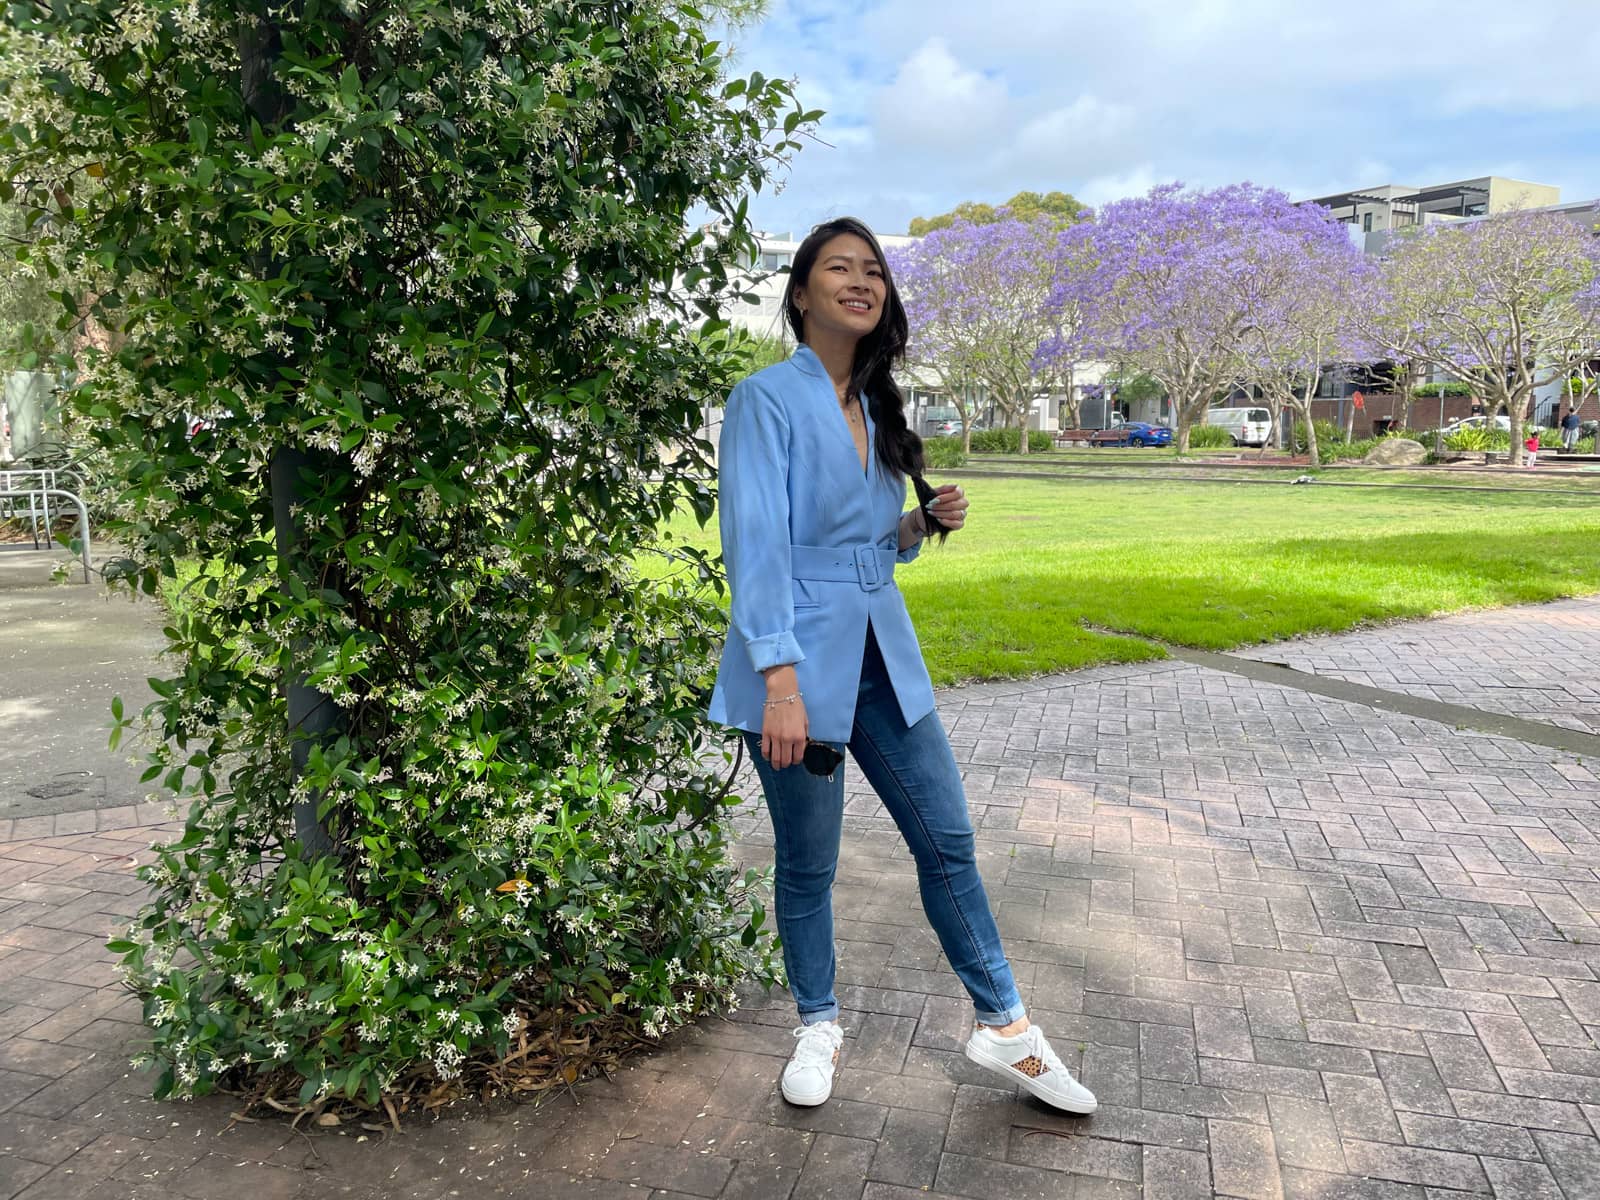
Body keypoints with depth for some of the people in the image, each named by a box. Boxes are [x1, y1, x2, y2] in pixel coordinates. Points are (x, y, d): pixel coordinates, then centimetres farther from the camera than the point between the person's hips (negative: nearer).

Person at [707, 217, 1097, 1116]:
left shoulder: (878, 407, 12)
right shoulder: (769, 399, -9)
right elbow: (757, 545, -17)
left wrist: (926, 522, -2)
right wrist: (780, 681, -23)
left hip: (882, 653, 6)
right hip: (802, 656, -6)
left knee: (948, 839, 9)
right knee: (808, 862, 8)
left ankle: (1004, 1027, 24)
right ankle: (819, 1026, 30)